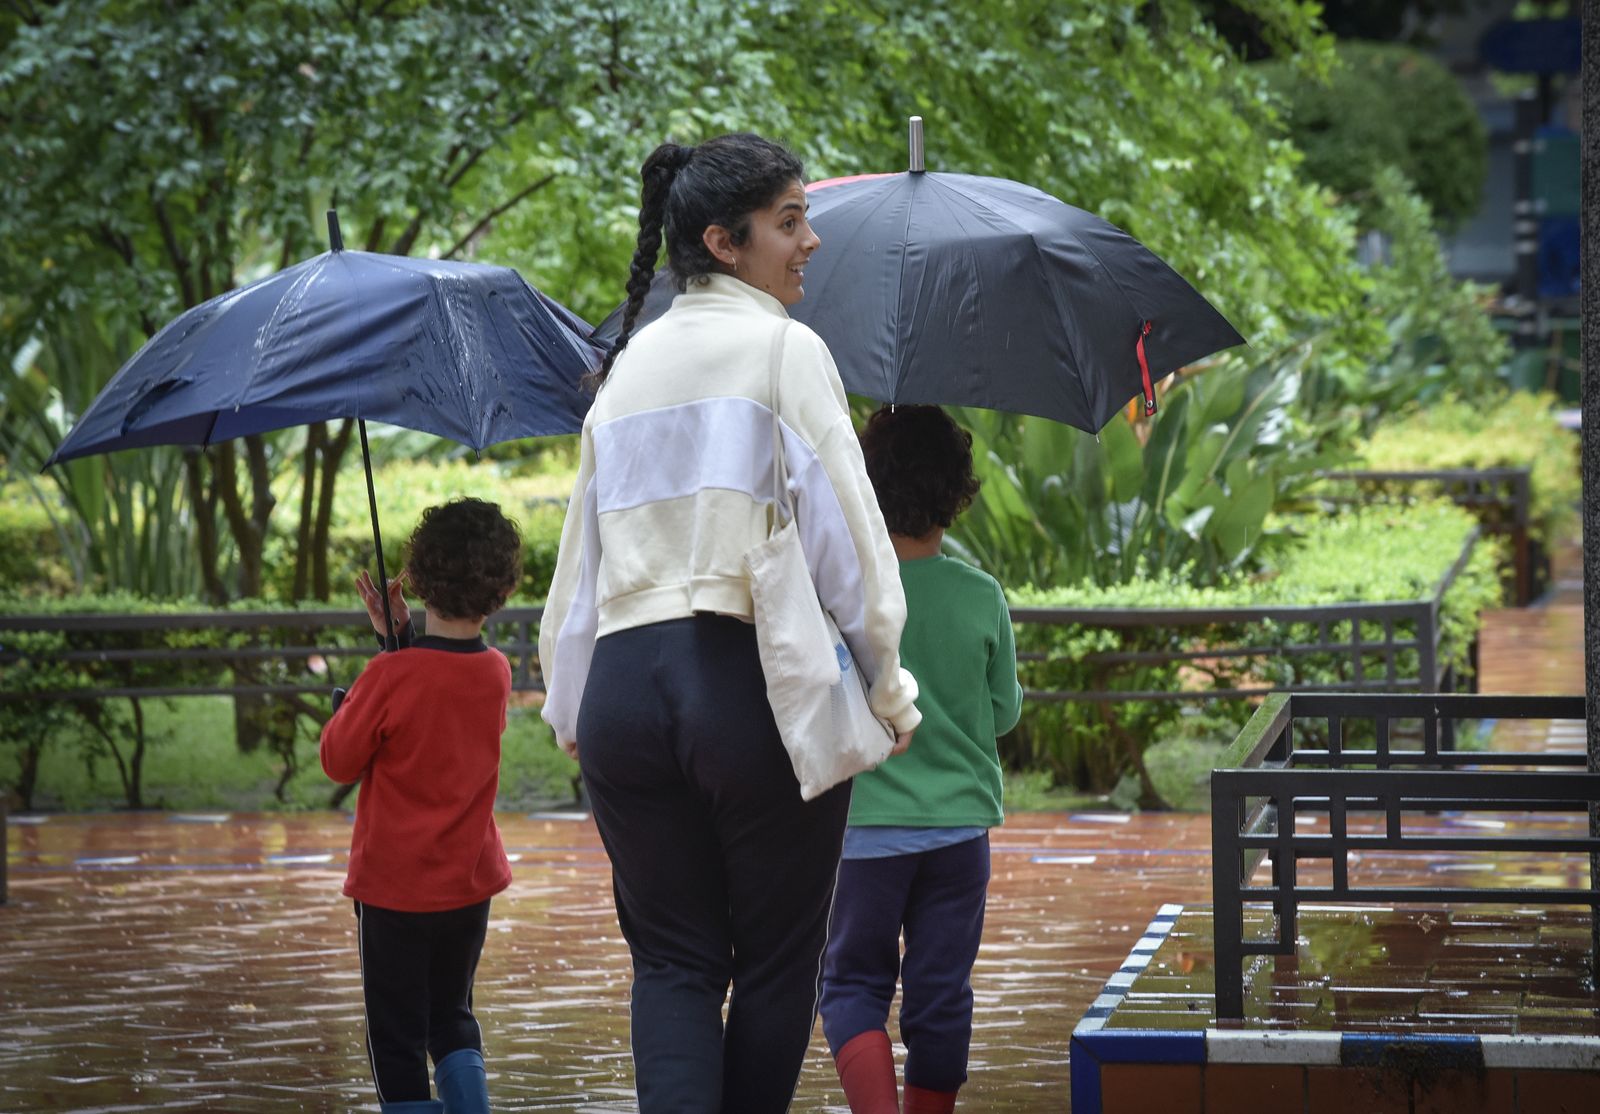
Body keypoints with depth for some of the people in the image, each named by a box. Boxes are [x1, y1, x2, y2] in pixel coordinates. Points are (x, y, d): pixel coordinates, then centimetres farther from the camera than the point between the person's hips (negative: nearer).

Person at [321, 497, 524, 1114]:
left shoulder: (389, 677, -21)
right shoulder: (496, 672, -5)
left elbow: (340, 762, -10)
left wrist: (344, 707, 7)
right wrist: (403, 636, 4)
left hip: (394, 889, -5)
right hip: (469, 884, 5)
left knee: (397, 1040, 5)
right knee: (453, 1021, 20)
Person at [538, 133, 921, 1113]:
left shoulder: (627, 367, 15)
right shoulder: (788, 351, -4)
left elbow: (582, 554, 16)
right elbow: (850, 535, -7)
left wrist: (573, 711, 22)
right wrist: (888, 690, 1)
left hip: (623, 685, 5)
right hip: (755, 680, -5)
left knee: (672, 961, 6)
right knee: (777, 963, 8)